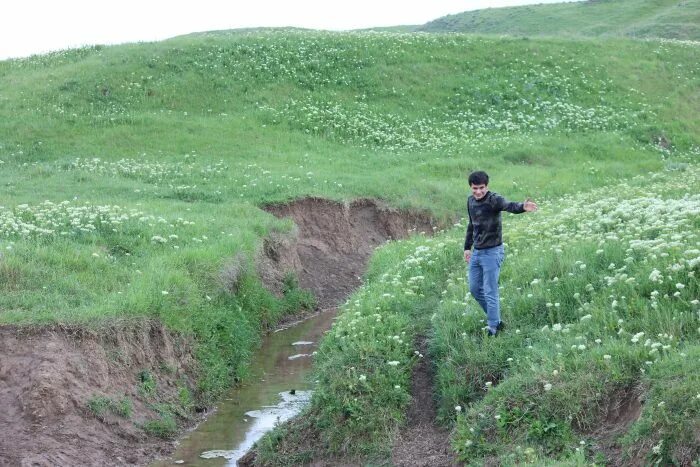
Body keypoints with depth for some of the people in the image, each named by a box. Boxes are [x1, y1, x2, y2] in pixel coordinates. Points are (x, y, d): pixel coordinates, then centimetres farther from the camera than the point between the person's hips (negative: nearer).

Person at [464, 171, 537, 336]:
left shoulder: (494, 199, -18)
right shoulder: (471, 201, 6)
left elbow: (509, 205, -40)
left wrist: (522, 207, -61)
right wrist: (467, 247, 21)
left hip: (492, 252, -8)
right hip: (476, 253, 8)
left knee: (490, 292, -6)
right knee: (475, 289, 15)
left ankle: (493, 329, 5)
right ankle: (496, 320, 30)